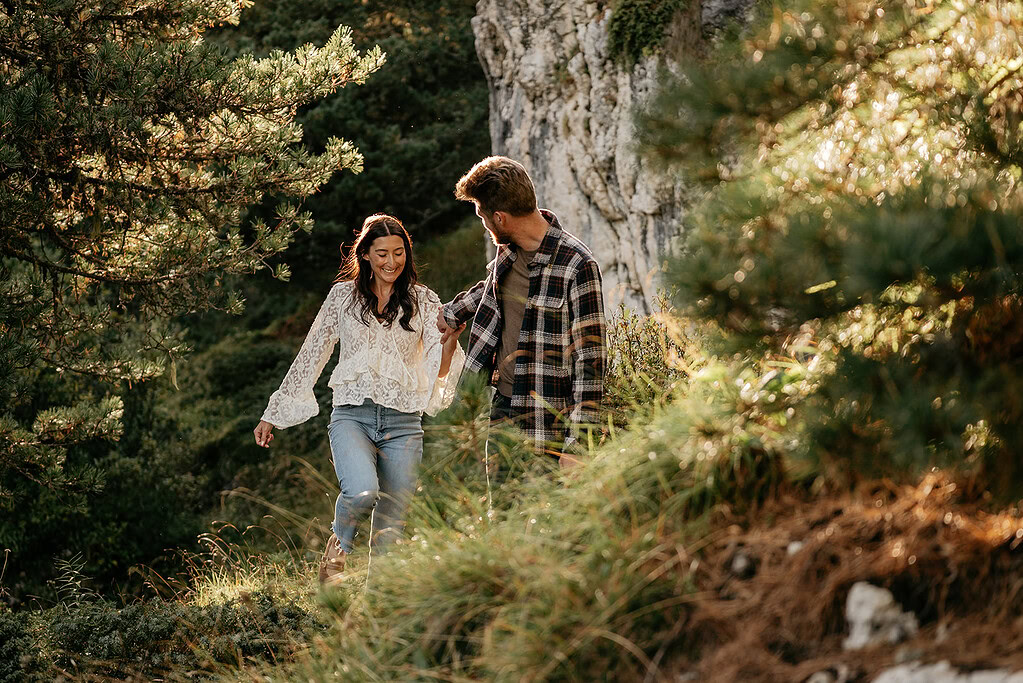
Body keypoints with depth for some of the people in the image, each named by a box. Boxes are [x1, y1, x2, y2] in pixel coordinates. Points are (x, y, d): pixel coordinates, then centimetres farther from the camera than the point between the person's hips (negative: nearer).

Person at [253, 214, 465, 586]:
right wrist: (273, 414, 14)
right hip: (353, 415, -1)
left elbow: (438, 367, 0)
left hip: (403, 423, 2)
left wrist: (451, 338, -21)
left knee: (392, 523, -2)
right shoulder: (344, 295, 8)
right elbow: (310, 356, 13)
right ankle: (337, 549, 3)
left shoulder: (423, 301, 10)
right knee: (362, 492, -27)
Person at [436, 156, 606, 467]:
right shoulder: (508, 252, 7)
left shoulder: (577, 265, -16)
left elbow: (590, 360, -16)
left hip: (548, 426, -7)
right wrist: (452, 313, 48)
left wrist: (577, 444, -19)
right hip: (502, 408, 7)